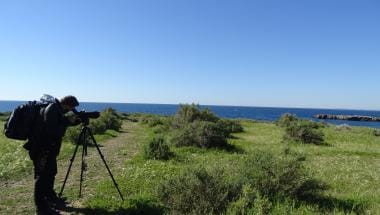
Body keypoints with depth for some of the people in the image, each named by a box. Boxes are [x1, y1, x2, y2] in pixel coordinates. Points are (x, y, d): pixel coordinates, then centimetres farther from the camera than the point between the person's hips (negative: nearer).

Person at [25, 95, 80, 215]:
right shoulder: (52, 109, -21)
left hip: (48, 147, 10)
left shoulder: (57, 110, 8)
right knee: (42, 175, -5)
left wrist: (78, 120, 5)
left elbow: (62, 123, 18)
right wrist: (68, 121, -20)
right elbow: (52, 130, -28)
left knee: (51, 173, 21)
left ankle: (50, 197, 38)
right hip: (41, 148, -10)